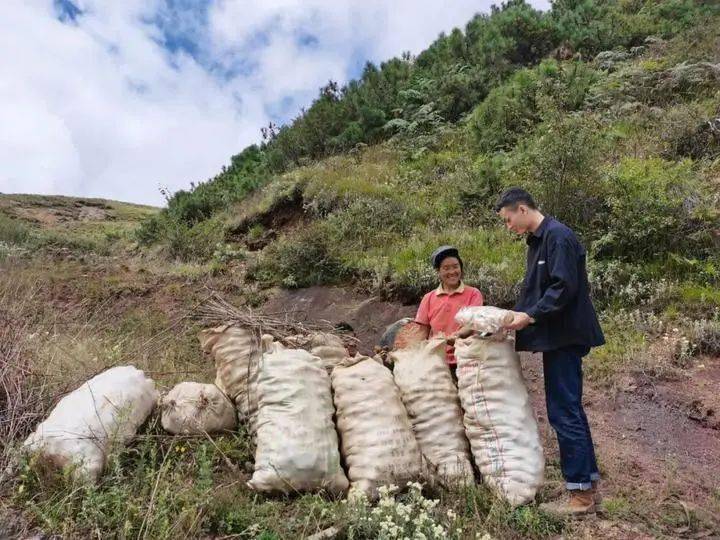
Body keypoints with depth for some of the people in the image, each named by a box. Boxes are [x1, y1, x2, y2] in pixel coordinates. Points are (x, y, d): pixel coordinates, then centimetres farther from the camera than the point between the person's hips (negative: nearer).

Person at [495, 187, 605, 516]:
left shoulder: (558, 236, -15)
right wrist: (517, 316, 7)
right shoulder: (538, 241, 15)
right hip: (557, 337, 10)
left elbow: (564, 288, -22)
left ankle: (580, 493, 8)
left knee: (564, 412, -3)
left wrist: (530, 316, -19)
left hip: (564, 337, -10)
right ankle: (589, 485, 25)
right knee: (570, 410, 14)